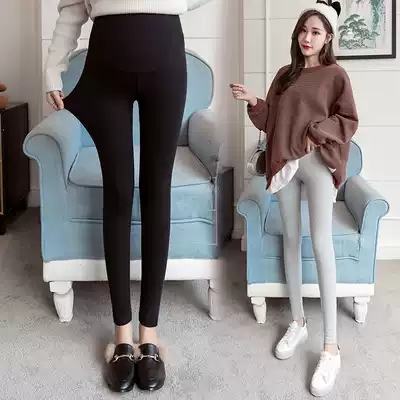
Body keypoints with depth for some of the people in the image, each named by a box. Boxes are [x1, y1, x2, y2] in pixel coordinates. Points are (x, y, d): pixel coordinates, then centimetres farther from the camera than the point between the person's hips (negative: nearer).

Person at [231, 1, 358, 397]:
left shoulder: (335, 75, 0)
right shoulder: (285, 74, 13)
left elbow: (349, 121, -2)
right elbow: (271, 120, 14)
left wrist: (316, 134, -15)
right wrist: (253, 102, -3)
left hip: (318, 164, -5)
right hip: (284, 163, 5)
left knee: (321, 245, -11)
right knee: (291, 239, 9)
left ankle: (331, 346, -9)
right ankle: (298, 322, 23)